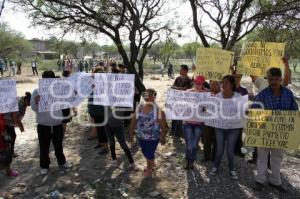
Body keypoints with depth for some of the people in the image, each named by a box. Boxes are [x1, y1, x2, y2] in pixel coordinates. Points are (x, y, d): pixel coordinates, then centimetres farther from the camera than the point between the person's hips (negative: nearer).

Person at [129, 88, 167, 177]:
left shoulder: (158, 110, -20)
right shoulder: (139, 107, -10)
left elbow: (163, 125, -13)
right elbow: (134, 120, 1)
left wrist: (163, 137, -7)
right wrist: (131, 131, 9)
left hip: (153, 137, -4)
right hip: (141, 136, 4)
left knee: (150, 154, 13)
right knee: (145, 152, 24)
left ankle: (149, 169, 42)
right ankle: (151, 164, 54)